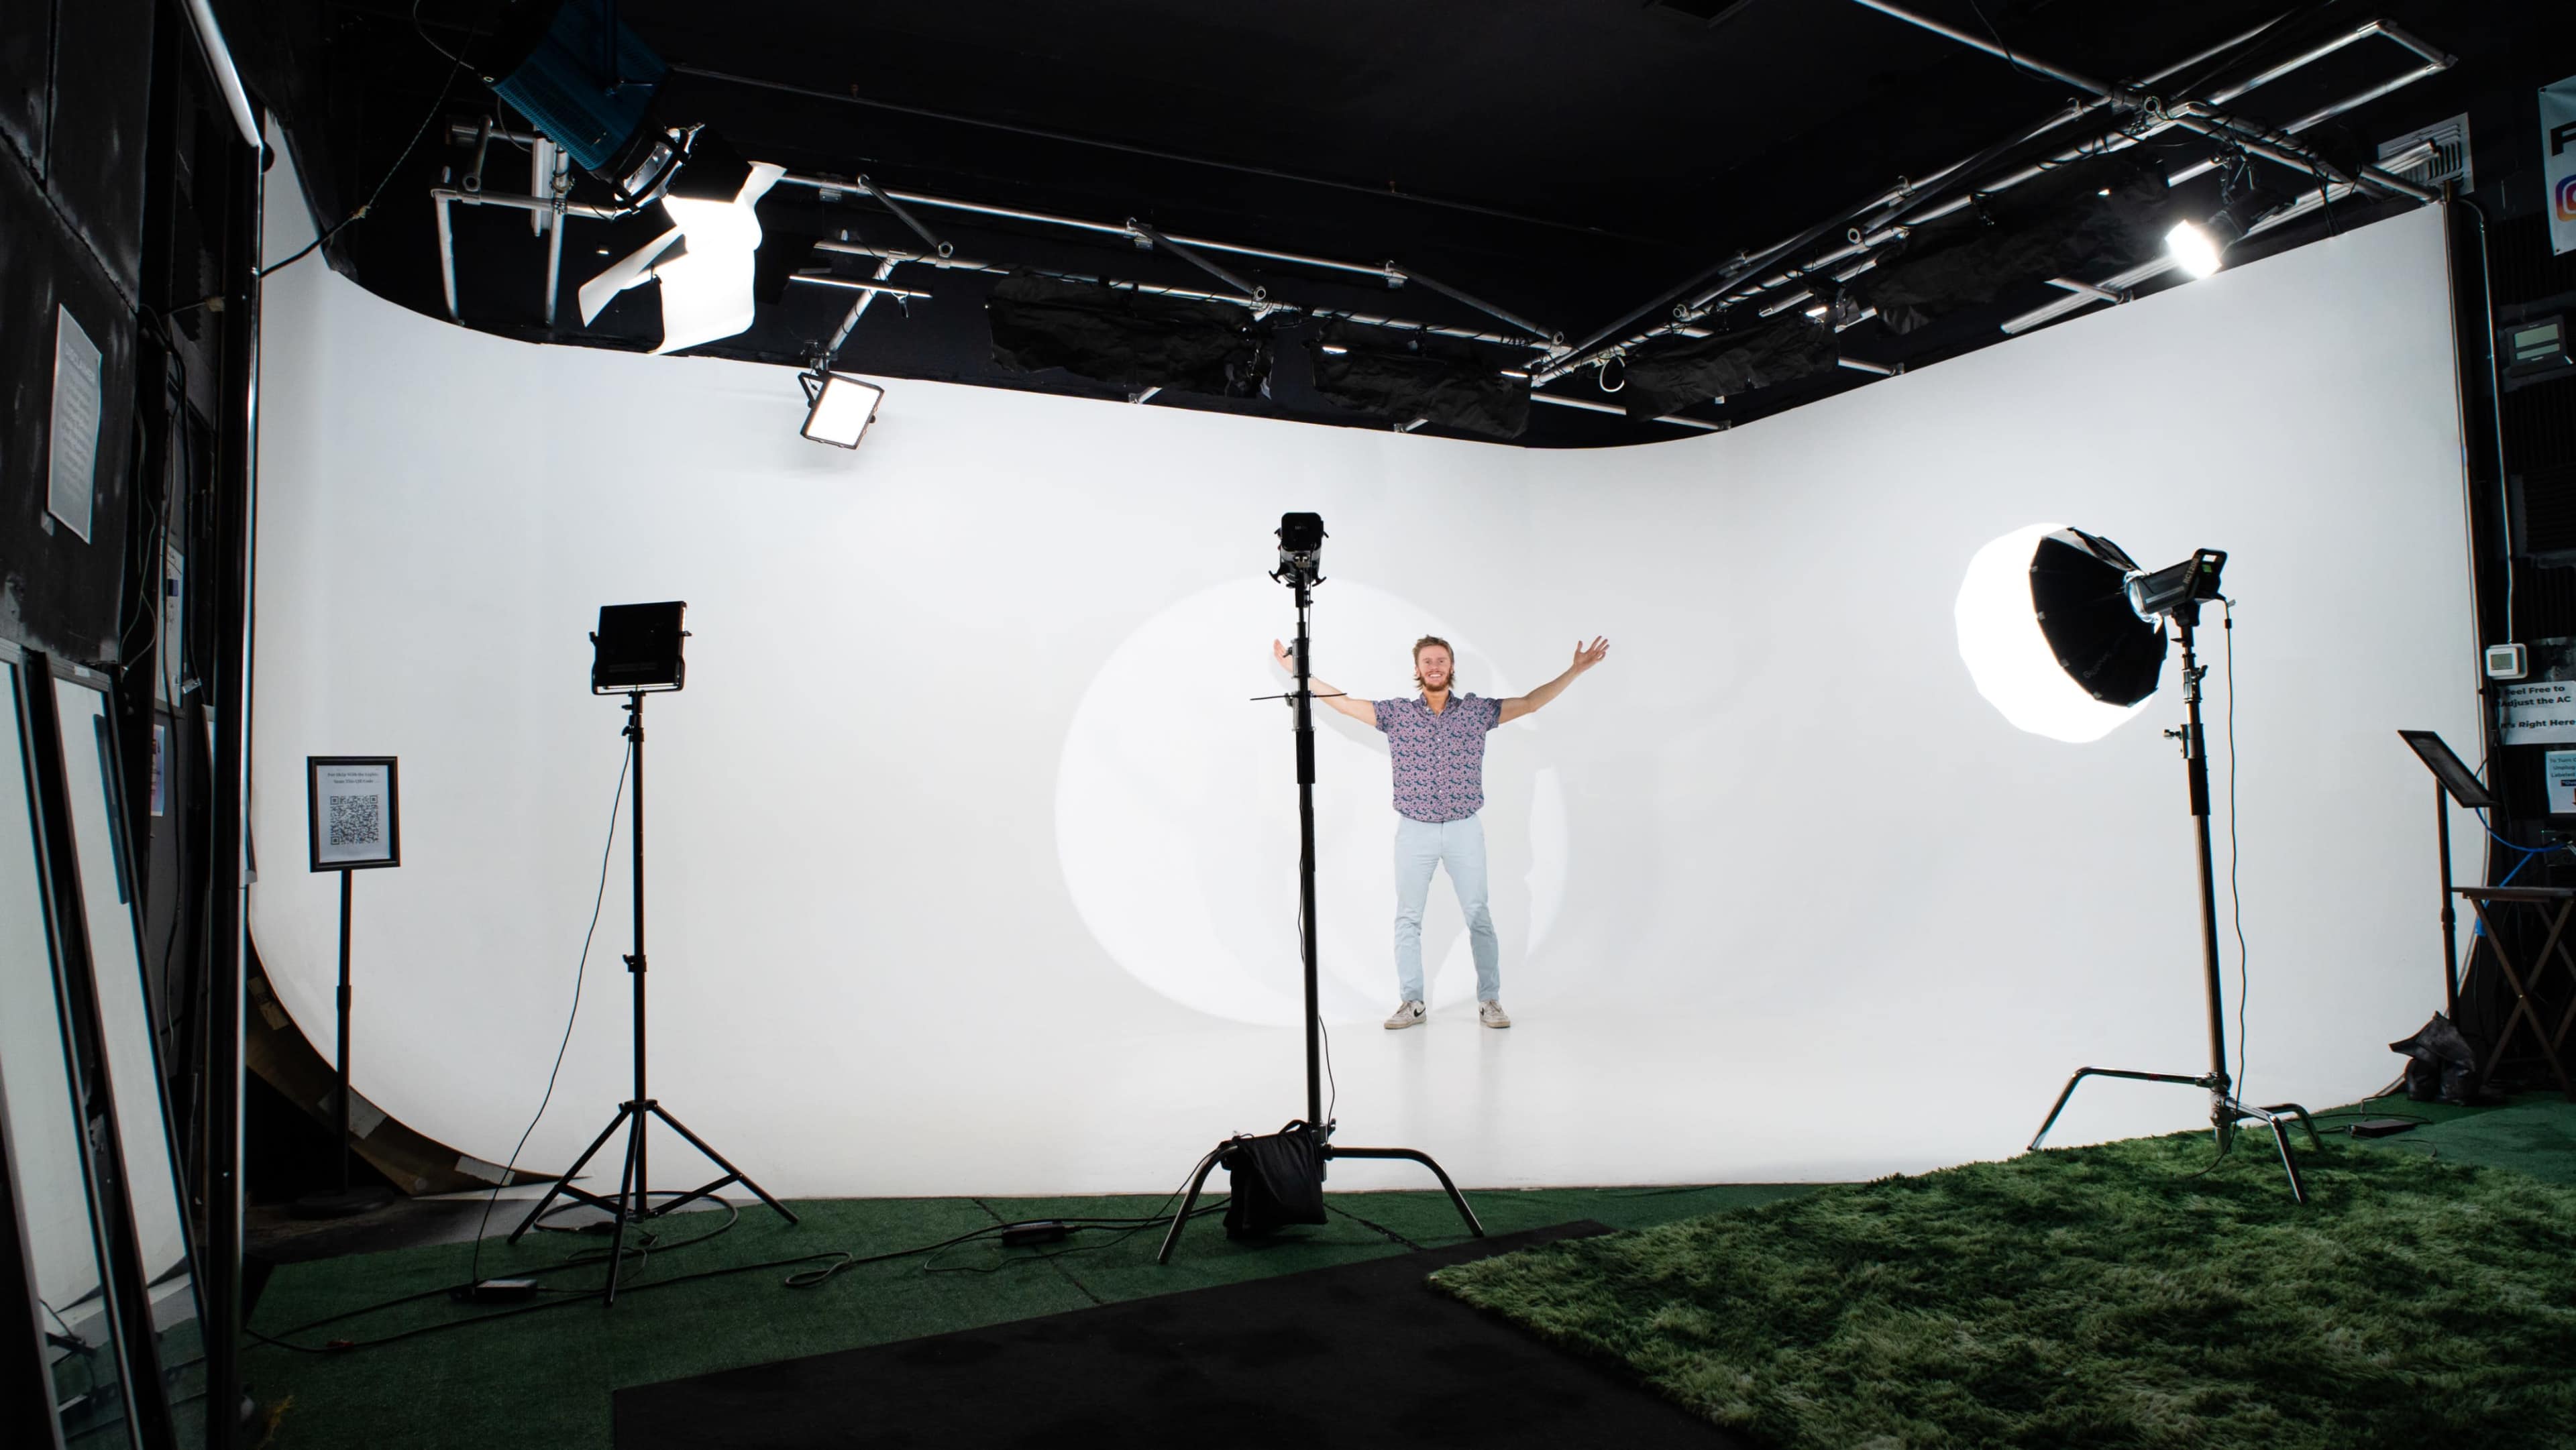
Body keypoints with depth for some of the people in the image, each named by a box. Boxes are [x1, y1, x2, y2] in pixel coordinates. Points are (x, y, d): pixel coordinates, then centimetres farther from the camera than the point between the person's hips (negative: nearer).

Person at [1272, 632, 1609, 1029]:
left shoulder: (1477, 710, 3)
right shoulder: (1396, 713, 3)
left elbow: (1530, 702, 2)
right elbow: (1342, 702, 4)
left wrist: (1575, 670, -4)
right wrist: (1298, 671, 0)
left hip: (1465, 831, -1)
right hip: (1413, 832, 1)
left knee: (1479, 917, 1)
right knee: (1407, 918, 5)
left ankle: (1490, 1001, 11)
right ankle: (1412, 1003, 14)